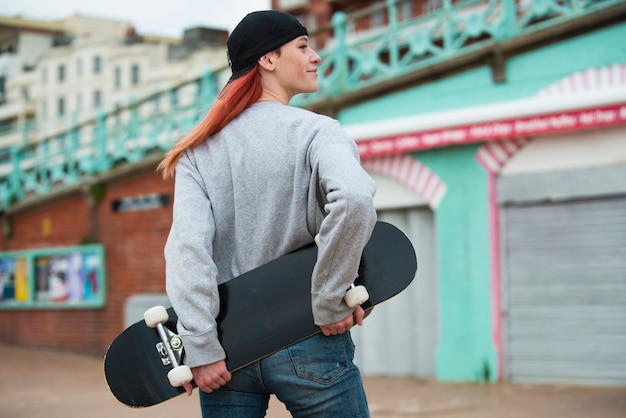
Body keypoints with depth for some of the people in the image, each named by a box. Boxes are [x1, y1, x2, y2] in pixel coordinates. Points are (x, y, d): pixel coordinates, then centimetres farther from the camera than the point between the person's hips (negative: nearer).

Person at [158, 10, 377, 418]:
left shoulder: (200, 151, 5)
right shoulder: (316, 131, -5)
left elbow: (188, 245, -9)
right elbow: (354, 201, -24)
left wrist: (201, 347, -11)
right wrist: (330, 303, -15)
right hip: (306, 344, -3)